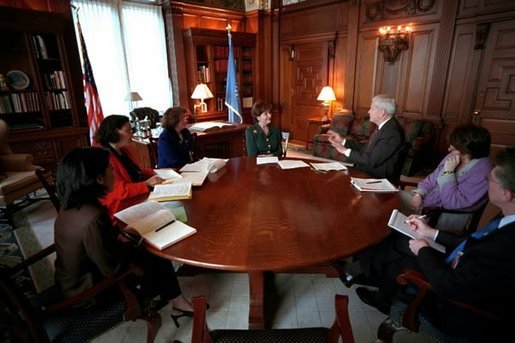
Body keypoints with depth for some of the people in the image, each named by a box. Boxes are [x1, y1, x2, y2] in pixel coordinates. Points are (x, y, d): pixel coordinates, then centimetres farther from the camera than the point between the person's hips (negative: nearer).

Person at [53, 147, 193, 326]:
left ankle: (176, 303, 22)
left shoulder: (71, 206, -7)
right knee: (157, 259, 5)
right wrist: (125, 243, -9)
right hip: (85, 292, -8)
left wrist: (119, 232, -1)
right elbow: (111, 268, -25)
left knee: (151, 252, 10)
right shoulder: (92, 217, -35)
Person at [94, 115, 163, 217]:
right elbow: (119, 190, -23)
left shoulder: (123, 150, 12)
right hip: (123, 206, -9)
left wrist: (153, 172, 8)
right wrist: (146, 184, -23)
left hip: (142, 196, 9)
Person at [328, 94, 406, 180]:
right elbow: (366, 147, 11)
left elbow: (371, 161, -25)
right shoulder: (384, 127, 7)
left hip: (380, 179, -8)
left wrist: (346, 151, -18)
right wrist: (342, 141, 7)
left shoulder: (392, 133, -23)